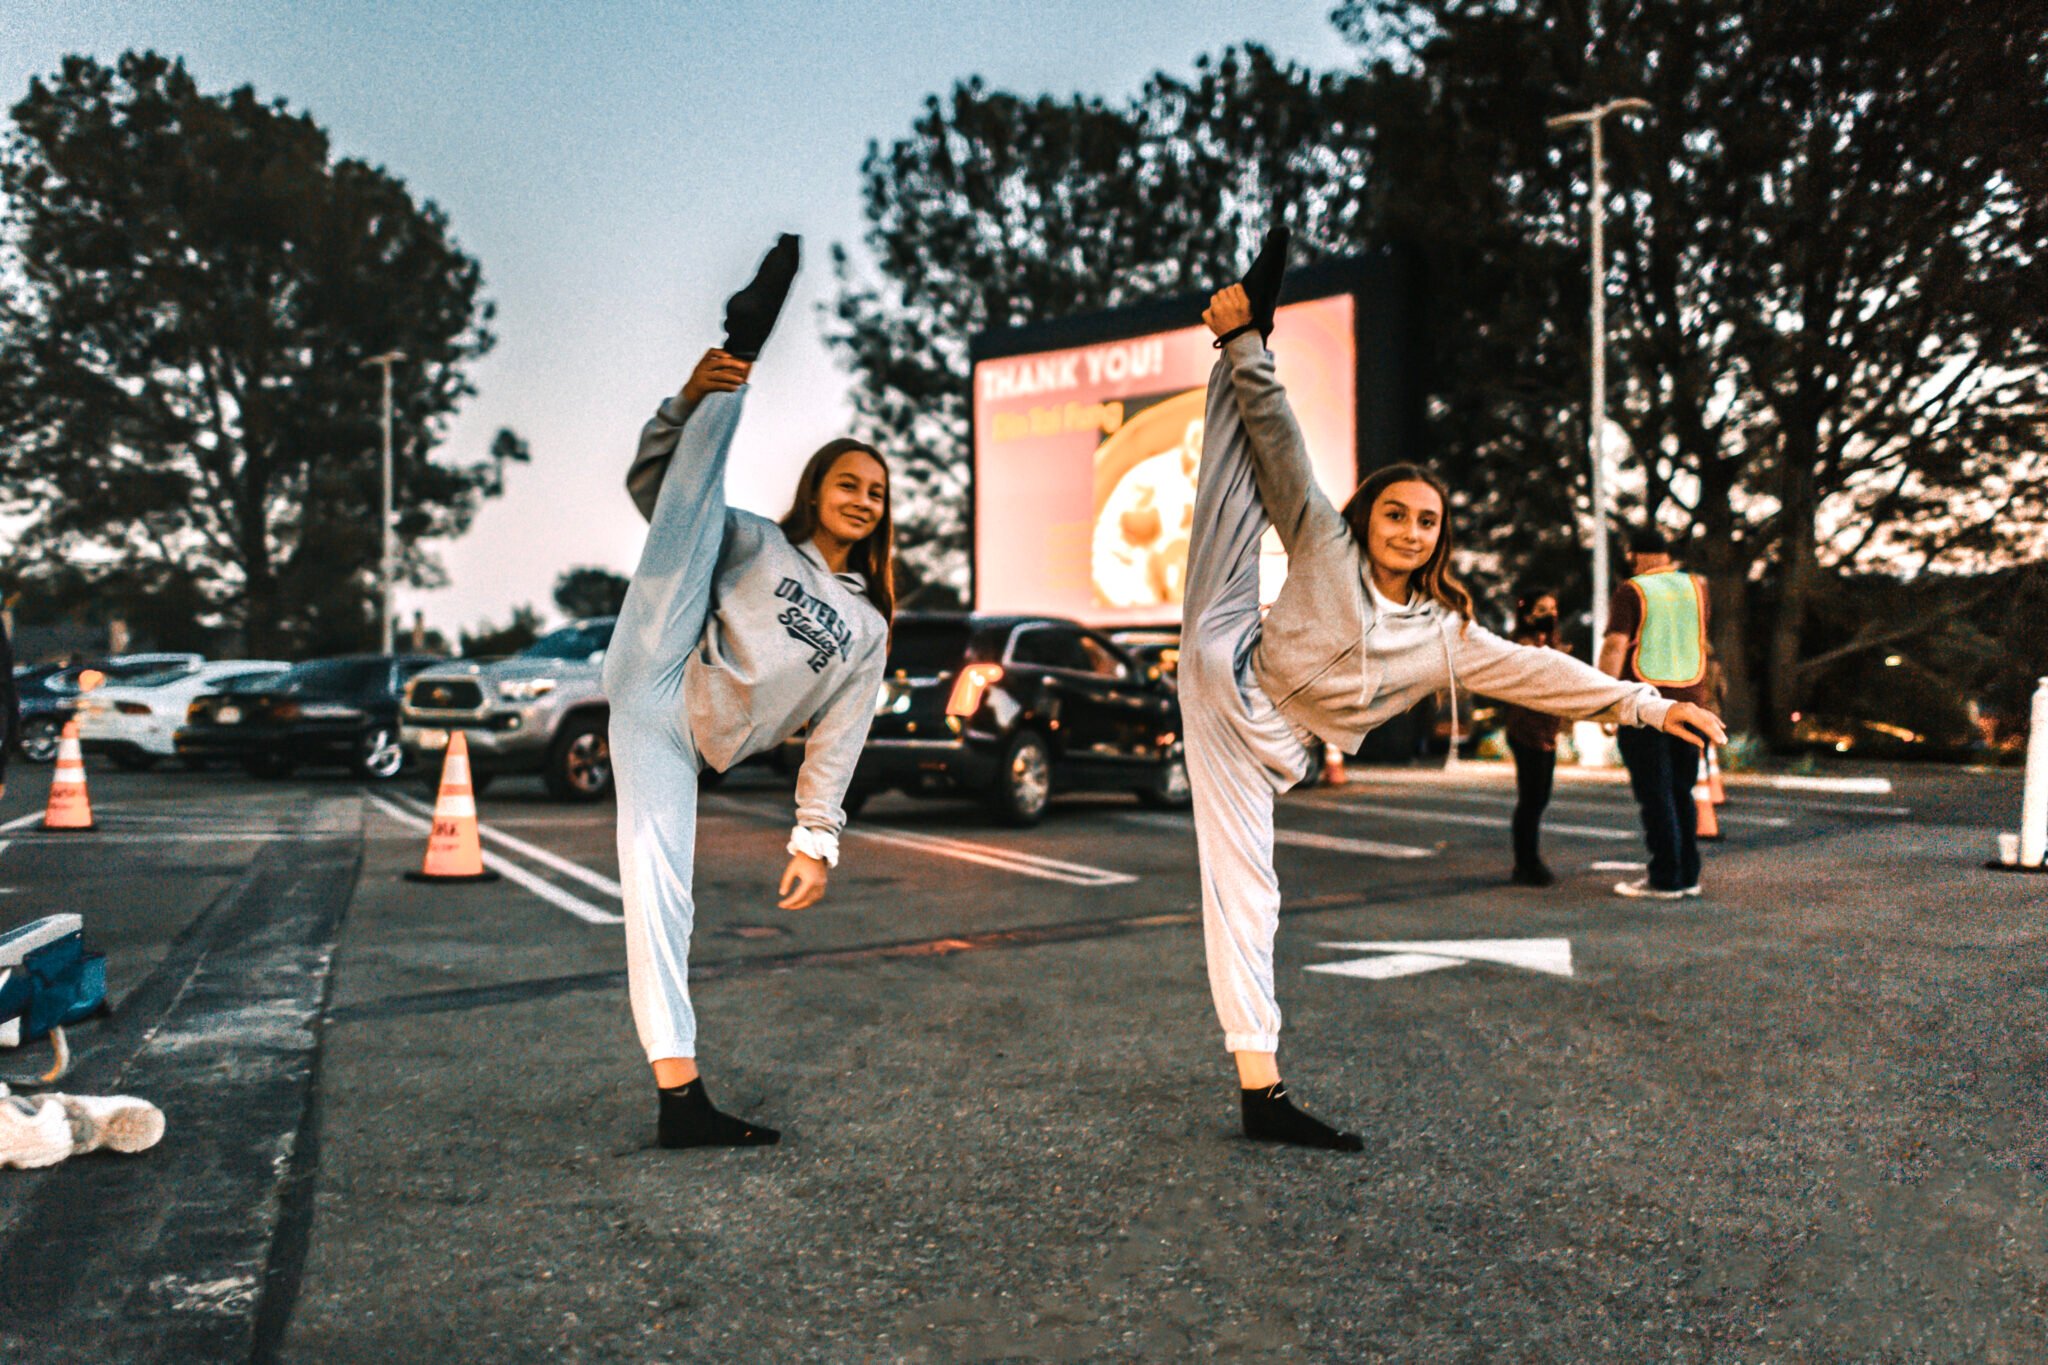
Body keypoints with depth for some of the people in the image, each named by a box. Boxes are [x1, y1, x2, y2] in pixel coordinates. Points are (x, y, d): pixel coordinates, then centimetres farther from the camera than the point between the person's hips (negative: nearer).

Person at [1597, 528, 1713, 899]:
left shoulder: (1631, 592, -5)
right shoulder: (1695, 587, 10)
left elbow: (1614, 647, -15)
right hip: (1689, 702, 5)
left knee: (1654, 795, -3)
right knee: (1682, 792, 13)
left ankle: (1665, 879, -2)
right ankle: (1688, 875, 16)